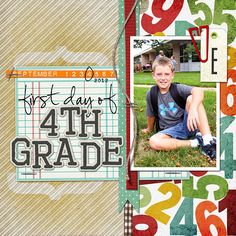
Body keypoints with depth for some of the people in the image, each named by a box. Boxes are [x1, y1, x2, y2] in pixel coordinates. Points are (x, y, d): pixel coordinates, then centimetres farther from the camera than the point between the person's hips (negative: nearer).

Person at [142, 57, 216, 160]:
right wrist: (149, 129, 28)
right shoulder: (151, 94, -2)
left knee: (191, 98, -28)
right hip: (170, 131, 2)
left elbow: (199, 91, -30)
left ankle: (208, 141, -34)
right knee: (153, 142, -32)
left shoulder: (178, 88, -9)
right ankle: (195, 143, -24)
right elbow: (151, 115, 14)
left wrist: (193, 109, -47)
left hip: (187, 125, -1)